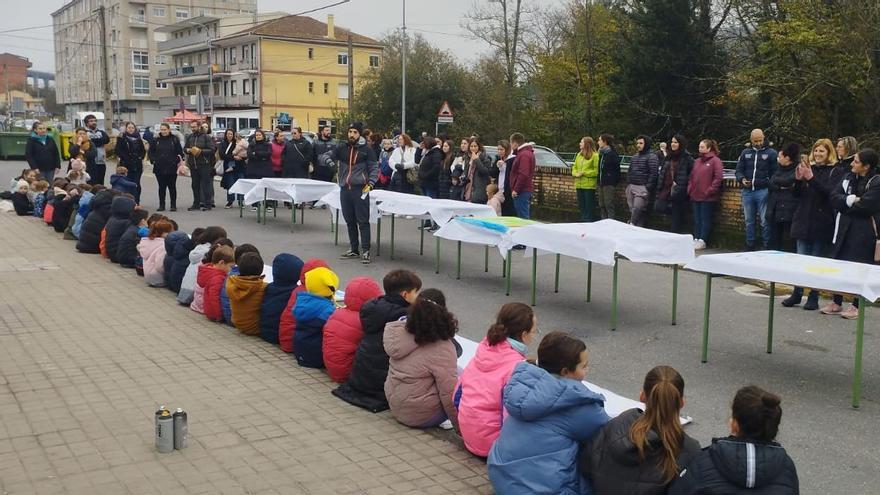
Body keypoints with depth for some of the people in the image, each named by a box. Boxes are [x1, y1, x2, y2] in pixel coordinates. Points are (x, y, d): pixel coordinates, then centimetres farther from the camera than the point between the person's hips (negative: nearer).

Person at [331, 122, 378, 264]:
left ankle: (365, 251, -6)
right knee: (350, 221, 11)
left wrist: (370, 183, -13)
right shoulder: (342, 149, 11)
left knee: (363, 221, -7)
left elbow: (374, 168, 0)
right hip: (345, 189, 4)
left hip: (360, 190, -4)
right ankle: (354, 250, 20)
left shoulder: (366, 150, 1)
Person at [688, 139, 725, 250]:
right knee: (697, 220, 10)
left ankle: (702, 241, 2)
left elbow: (718, 178, -14)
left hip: (708, 198, -7)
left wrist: (709, 191, -16)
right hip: (695, 196, 7)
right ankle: (696, 239, 15)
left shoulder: (715, 161, -6)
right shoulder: (697, 161, 15)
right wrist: (690, 189, 6)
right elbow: (691, 177, 19)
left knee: (705, 220, -1)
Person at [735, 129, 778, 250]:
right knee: (749, 221, 10)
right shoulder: (745, 153, 13)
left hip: (763, 191, -4)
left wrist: (770, 185, -15)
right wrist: (742, 179, -8)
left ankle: (767, 247, 2)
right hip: (747, 191, 4)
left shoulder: (771, 153, 2)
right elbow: (739, 170, 13)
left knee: (764, 221, -3)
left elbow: (775, 173, -1)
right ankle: (749, 247, 19)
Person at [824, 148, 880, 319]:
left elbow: (865, 206, -21)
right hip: (844, 228, 6)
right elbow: (834, 197, -1)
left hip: (864, 232, -6)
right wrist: (851, 199, -17)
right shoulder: (849, 177, 8)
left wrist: (845, 204, -7)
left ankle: (856, 306, 11)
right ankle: (836, 303, 21)